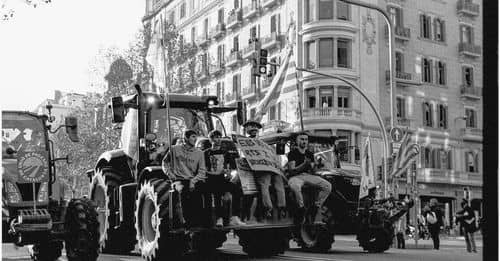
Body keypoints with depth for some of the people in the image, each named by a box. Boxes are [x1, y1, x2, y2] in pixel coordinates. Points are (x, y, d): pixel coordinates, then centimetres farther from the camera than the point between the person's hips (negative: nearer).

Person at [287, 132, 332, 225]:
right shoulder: (293, 153, 3)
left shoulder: (310, 154, 19)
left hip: (308, 176, 5)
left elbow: (312, 172, 14)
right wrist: (304, 164, -19)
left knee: (327, 186, -18)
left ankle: (315, 208, -14)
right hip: (295, 176, -5)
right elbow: (291, 170, -8)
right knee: (295, 186, -43)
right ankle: (301, 208, -23)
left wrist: (311, 167, -9)